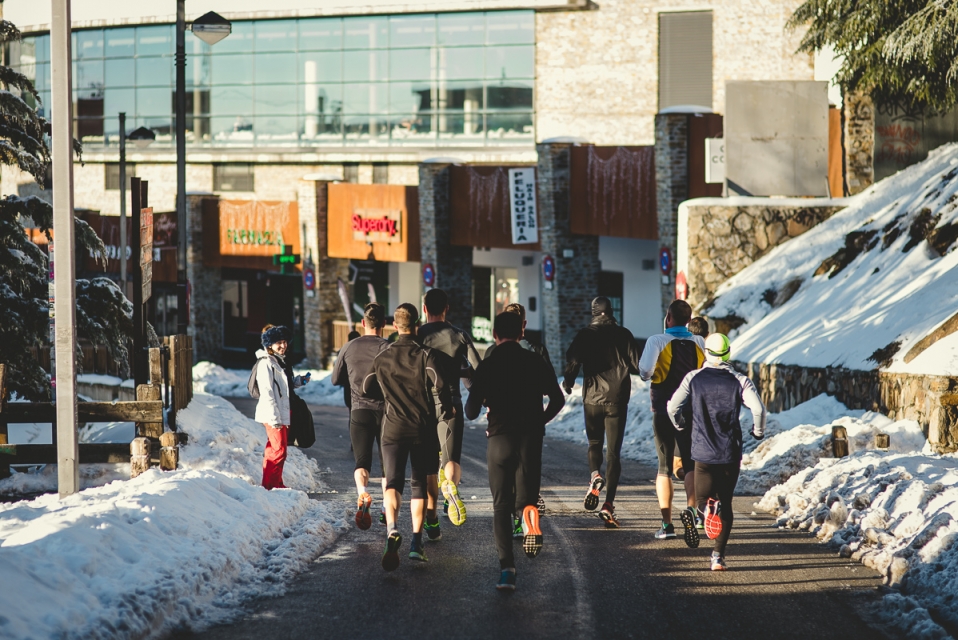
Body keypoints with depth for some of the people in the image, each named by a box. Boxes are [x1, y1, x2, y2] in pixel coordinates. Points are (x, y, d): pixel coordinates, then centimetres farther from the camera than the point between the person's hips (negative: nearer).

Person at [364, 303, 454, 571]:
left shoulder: (381, 357, 4)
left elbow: (366, 388, 16)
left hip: (393, 428, 1)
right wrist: (446, 411, -2)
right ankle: (416, 542, 8)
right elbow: (440, 385, -19)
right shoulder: (426, 355, -6)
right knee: (420, 483, 12)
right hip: (423, 428, -1)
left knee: (393, 481, -6)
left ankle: (391, 527, -34)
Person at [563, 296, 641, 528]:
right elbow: (636, 366, -1)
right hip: (617, 399, 0)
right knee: (613, 451, 2)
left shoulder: (585, 335, 0)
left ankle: (595, 475, -10)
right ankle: (609, 504, -8)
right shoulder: (624, 335, 1)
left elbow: (573, 362, -8)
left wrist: (568, 383, 10)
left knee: (594, 443, 21)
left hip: (593, 398, 0)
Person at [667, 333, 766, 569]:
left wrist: (681, 426, 17)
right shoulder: (740, 381, -2)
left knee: (703, 499, 12)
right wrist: (758, 432, 6)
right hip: (731, 453, 0)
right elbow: (759, 409, -14)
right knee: (726, 504, 13)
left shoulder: (693, 378, 1)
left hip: (703, 452, 0)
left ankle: (702, 509, -27)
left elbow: (673, 407, -4)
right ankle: (718, 555, 2)